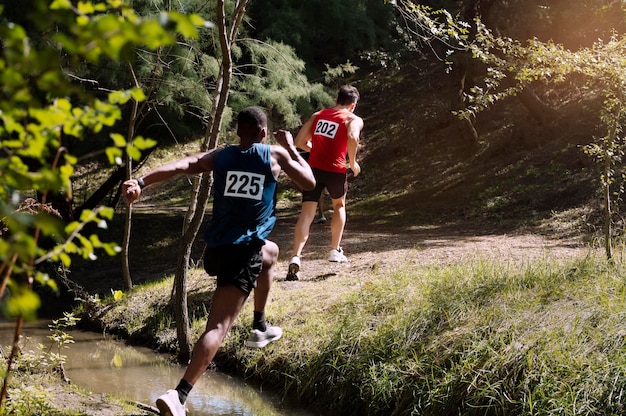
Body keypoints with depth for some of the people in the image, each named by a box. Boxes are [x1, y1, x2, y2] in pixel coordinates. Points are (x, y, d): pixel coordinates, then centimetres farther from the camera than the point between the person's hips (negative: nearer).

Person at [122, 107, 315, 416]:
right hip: (243, 252, -6)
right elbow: (309, 183, 13)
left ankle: (259, 327, 44)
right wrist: (291, 148, 23)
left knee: (270, 253, 37)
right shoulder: (276, 154, 2)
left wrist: (142, 182, -17)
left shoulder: (220, 156, 9)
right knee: (218, 326, -14)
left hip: (215, 248, 6)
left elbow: (181, 165, -7)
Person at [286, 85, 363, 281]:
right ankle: (335, 251, 29)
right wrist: (353, 162, -4)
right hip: (336, 170, -2)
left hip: (313, 168, 2)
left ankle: (295, 257, -22)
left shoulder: (317, 115, 18)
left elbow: (299, 141, 15)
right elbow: (352, 138, -18)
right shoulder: (354, 120, 5)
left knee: (306, 213, -3)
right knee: (339, 205, 26)